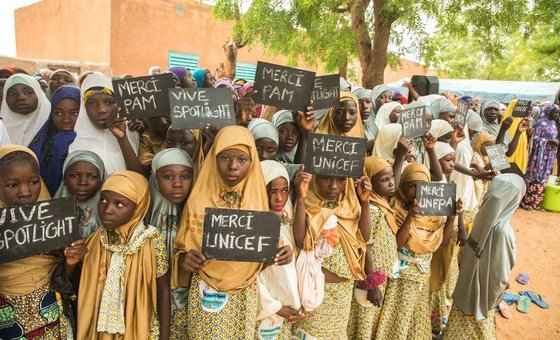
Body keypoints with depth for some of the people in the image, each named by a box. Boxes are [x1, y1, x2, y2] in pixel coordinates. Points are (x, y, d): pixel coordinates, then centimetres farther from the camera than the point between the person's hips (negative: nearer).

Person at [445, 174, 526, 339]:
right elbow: (501, 269, -22)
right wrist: (495, 296, -5)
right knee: (478, 327, 20)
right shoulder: (502, 230, -32)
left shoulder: (484, 215, -15)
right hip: (483, 286, -5)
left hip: (467, 280, 5)